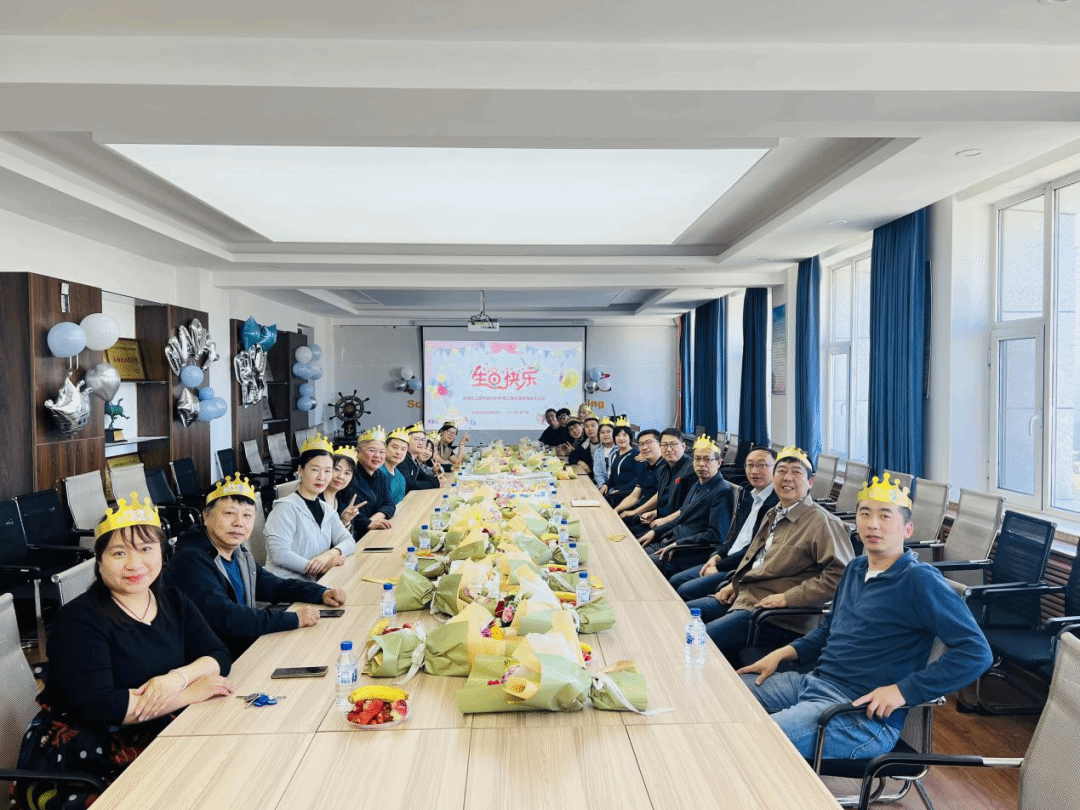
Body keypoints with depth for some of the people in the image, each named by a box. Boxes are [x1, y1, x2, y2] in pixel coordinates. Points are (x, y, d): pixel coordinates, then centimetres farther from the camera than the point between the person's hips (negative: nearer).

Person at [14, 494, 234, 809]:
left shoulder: (173, 602, 5)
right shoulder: (79, 619, -14)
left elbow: (219, 656, 1)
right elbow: (100, 707, -24)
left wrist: (178, 677, -20)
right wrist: (193, 692, -20)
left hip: (152, 743, 6)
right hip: (74, 764, -6)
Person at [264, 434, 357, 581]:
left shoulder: (326, 510, 16)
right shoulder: (286, 507, -8)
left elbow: (349, 541, 10)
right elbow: (279, 554, -17)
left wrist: (331, 554, -12)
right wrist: (321, 567, -18)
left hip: (314, 585, 8)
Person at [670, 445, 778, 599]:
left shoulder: (775, 503, -17)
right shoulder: (746, 493, 13)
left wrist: (719, 567, -13)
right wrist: (717, 556, 3)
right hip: (727, 559, 9)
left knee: (686, 591, -18)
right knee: (675, 581, 4)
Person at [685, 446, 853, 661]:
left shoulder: (823, 522, -11)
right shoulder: (773, 515, 18)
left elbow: (839, 574, -20)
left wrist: (787, 598, -20)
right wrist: (734, 585, 15)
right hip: (742, 595, 9)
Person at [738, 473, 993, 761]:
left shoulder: (920, 580, -11)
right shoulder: (856, 569, 14)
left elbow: (977, 652, -17)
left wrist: (902, 691, -21)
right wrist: (783, 653, 14)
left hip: (864, 714, -8)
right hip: (813, 682, 8)